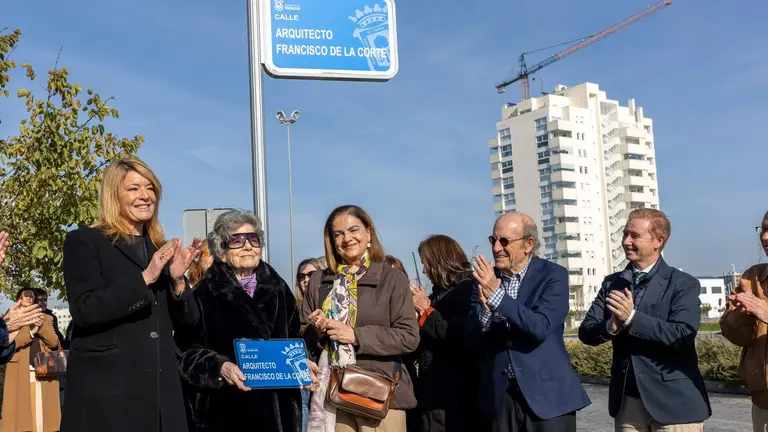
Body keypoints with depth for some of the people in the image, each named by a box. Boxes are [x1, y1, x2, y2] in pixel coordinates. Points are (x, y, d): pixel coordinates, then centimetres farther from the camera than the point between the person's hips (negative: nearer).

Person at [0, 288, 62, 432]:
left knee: (42, 412, -2)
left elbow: (54, 342, 5)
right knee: (20, 411, -4)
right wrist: (31, 331, -15)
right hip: (20, 373, -2)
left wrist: (41, 326, -10)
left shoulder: (45, 318, 16)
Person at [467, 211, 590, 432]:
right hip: (500, 396, 3)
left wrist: (496, 294, -22)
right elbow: (473, 344, 1)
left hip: (547, 395, -3)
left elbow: (541, 328, -19)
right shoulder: (485, 279, 4)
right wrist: (486, 307, -16)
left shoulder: (553, 275, -5)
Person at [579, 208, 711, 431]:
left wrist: (631, 318, -23)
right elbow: (586, 332, 2)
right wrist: (611, 326, -18)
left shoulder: (684, 284, -6)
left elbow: (682, 334, -19)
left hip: (673, 402, -4)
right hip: (626, 401, 4)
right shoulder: (612, 283, 7)